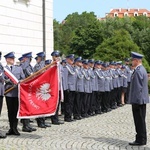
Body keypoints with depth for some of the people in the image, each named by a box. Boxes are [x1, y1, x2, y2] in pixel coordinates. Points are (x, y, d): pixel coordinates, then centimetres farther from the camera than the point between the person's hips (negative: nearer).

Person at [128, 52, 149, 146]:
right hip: (142, 100, 10)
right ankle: (142, 139, 21)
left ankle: (141, 140, 2)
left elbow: (138, 87, -22)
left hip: (138, 100, -10)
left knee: (140, 121, -4)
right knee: (141, 121, 14)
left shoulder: (138, 71, -17)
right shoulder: (142, 69, 15)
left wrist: (135, 100, -20)